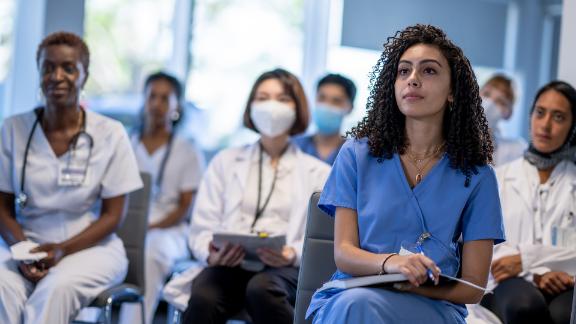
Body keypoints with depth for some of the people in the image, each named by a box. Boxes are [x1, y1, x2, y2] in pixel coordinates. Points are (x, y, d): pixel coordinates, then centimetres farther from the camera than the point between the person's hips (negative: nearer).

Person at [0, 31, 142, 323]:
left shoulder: (110, 135, -1)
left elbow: (112, 216, -1)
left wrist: (62, 250, -16)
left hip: (91, 247, -1)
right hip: (25, 242, 2)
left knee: (56, 287, -35)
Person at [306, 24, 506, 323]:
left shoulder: (476, 176, 5)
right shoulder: (356, 154, 8)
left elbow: (473, 287, 4)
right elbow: (343, 253, 0)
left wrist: (411, 285, -16)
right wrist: (388, 263, -24)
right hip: (348, 295, 2)